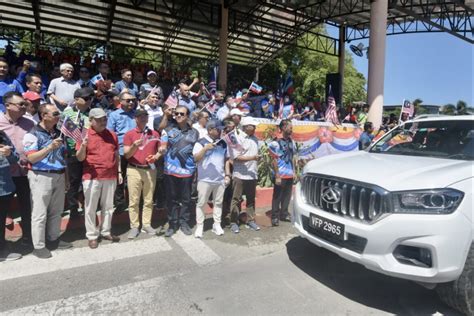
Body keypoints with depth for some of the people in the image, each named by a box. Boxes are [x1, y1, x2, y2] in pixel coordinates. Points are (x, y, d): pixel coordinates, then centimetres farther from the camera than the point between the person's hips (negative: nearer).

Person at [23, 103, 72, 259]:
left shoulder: (58, 133, 11)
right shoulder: (33, 134, -9)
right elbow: (31, 158, -17)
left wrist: (65, 176, 14)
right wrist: (50, 147, -28)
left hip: (59, 176, 6)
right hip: (41, 177, -6)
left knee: (56, 211, 13)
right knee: (40, 214, 1)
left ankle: (53, 239, 26)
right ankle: (39, 246, 11)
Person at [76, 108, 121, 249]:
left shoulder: (112, 135, 8)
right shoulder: (85, 135, -3)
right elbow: (80, 158, -4)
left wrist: (119, 172, 12)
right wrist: (83, 145, -22)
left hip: (110, 177, 4)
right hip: (91, 177, -3)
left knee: (108, 206, 13)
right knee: (90, 208, 5)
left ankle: (105, 231, 26)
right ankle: (92, 235, 17)